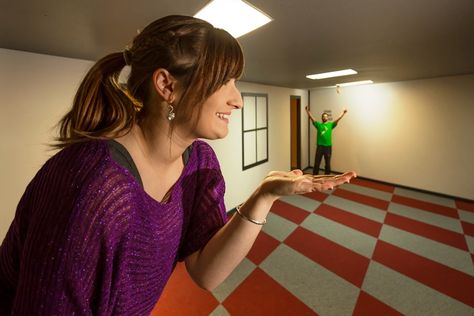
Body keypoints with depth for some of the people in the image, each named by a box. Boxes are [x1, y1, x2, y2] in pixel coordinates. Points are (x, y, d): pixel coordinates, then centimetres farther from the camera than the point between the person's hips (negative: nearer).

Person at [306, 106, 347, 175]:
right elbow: (312, 118, 1)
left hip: (328, 146, 1)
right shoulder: (318, 125, 8)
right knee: (317, 163, 5)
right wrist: (307, 111, -7)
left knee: (327, 163, 11)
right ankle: (314, 176, 16)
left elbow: (338, 119, 0)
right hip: (319, 146, -1)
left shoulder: (331, 125, 9)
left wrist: (343, 113, -10)